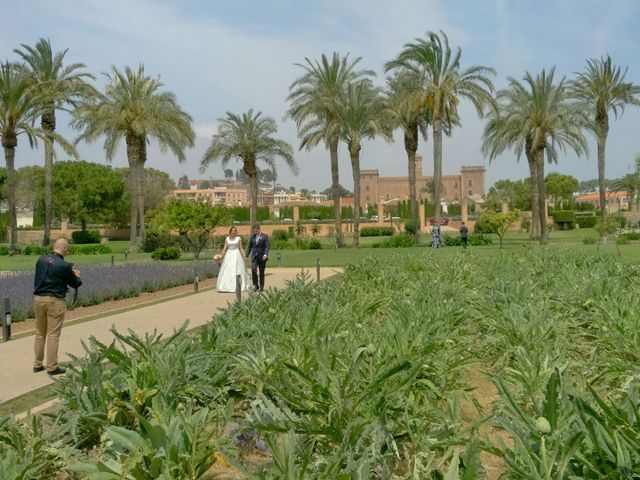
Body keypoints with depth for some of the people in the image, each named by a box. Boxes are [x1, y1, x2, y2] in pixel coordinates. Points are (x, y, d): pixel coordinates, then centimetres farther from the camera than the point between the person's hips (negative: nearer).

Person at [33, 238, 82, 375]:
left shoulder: (41, 259, 3)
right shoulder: (64, 266, -13)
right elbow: (74, 284, 0)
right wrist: (77, 276, 23)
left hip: (38, 298, 6)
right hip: (55, 301, -6)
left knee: (40, 334, 16)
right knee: (53, 335, 1)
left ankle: (37, 364, 23)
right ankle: (52, 367, 7)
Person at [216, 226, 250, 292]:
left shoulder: (238, 238, 1)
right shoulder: (227, 239, 6)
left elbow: (241, 248, 1)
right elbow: (225, 248, 6)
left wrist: (244, 256, -5)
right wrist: (221, 256, -1)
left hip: (236, 255, -2)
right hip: (228, 255, 2)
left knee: (237, 270, -2)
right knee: (227, 271, -2)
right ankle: (226, 286, 3)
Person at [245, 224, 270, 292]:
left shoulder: (265, 236, -2)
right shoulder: (252, 236, 10)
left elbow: (267, 246, -8)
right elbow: (250, 246, 15)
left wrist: (265, 255, -23)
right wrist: (247, 255, 10)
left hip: (262, 257, -2)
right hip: (254, 256, 3)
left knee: (261, 272, 4)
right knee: (253, 269, -15)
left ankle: (261, 286, 15)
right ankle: (255, 285, -4)